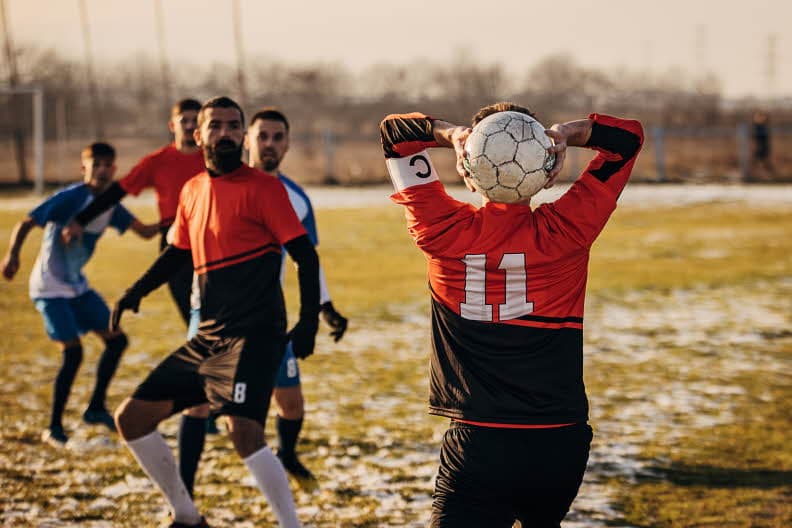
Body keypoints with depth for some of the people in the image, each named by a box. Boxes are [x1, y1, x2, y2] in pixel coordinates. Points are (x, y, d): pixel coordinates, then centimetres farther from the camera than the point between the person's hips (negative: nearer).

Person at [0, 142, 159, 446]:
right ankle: (53, 428, -2)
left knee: (116, 339, 5)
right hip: (50, 288, -8)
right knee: (72, 352, -14)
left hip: (78, 287, 8)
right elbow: (26, 224, -21)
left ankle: (96, 408, 19)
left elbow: (145, 232, 6)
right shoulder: (70, 198, -18)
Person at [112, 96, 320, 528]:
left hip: (254, 334, -8)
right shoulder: (191, 191, 13)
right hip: (207, 336, 8)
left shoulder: (262, 187, -6)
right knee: (131, 417, 7)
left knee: (243, 429, -27)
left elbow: (306, 256, -8)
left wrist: (309, 321, -17)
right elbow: (177, 252, 28)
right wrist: (136, 292, 17)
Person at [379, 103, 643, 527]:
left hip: (477, 447, -2)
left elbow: (392, 130, 7)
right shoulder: (566, 231, -6)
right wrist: (564, 134, -11)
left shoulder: (444, 232, -6)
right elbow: (628, 135, 7)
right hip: (563, 447, 2)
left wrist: (450, 134, -13)